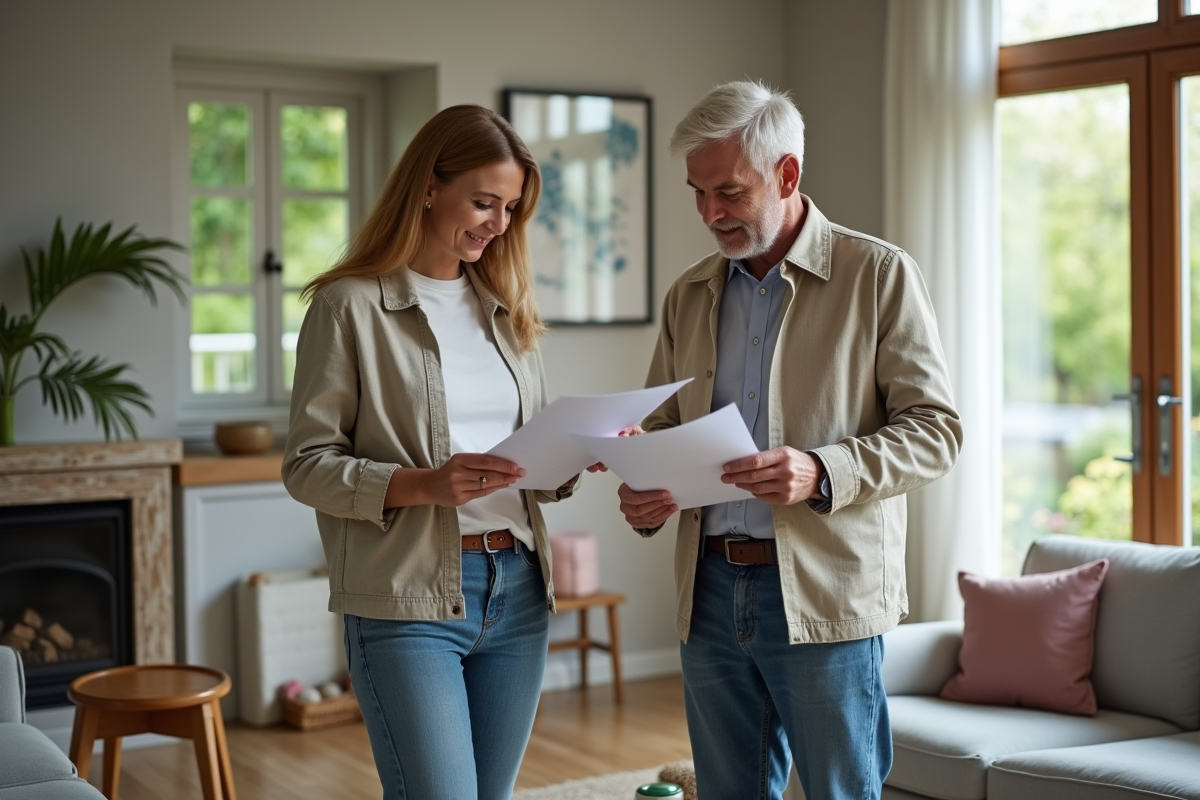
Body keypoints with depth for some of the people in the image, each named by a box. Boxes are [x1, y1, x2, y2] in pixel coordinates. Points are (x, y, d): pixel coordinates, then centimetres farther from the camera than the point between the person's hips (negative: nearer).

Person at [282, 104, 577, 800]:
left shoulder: (505, 310, 15)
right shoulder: (351, 305, -4)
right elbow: (307, 465, -7)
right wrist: (423, 485, -20)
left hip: (517, 591, 6)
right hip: (410, 599, -6)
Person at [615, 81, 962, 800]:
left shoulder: (879, 275, -2)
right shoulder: (689, 295, 13)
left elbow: (936, 428, -6)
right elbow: (662, 425, 21)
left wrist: (823, 473, -22)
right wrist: (643, 494, -2)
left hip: (826, 597, -5)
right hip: (711, 590, 5)